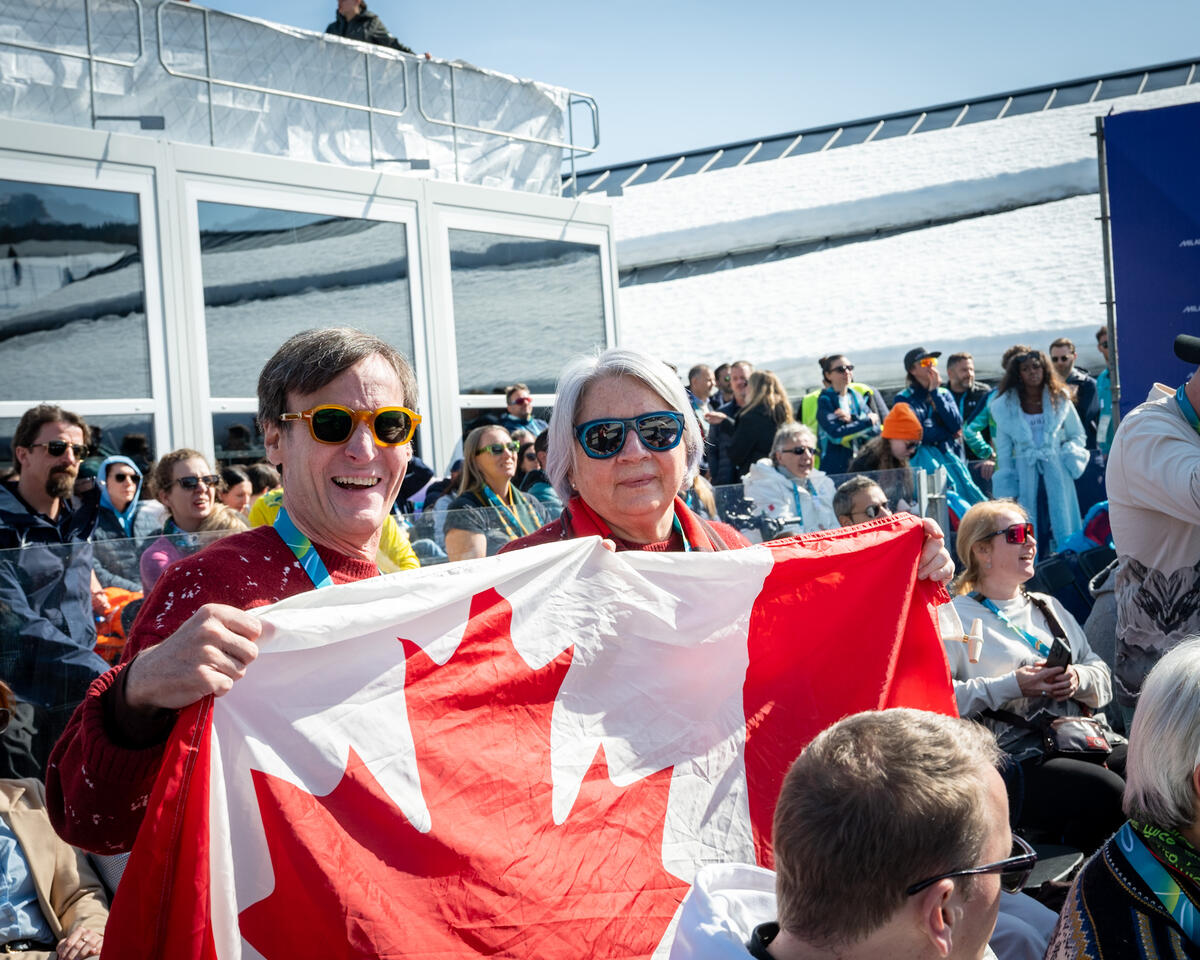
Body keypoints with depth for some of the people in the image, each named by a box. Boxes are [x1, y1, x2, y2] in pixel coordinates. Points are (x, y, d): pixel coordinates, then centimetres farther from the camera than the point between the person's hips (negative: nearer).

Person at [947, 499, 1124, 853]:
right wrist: (1012, 686, -16)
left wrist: (1079, 679, -2)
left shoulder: (1047, 607, 24)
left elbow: (1103, 679, 22)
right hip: (1015, 756, -7)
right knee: (1106, 795, -29)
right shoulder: (955, 618, 1)